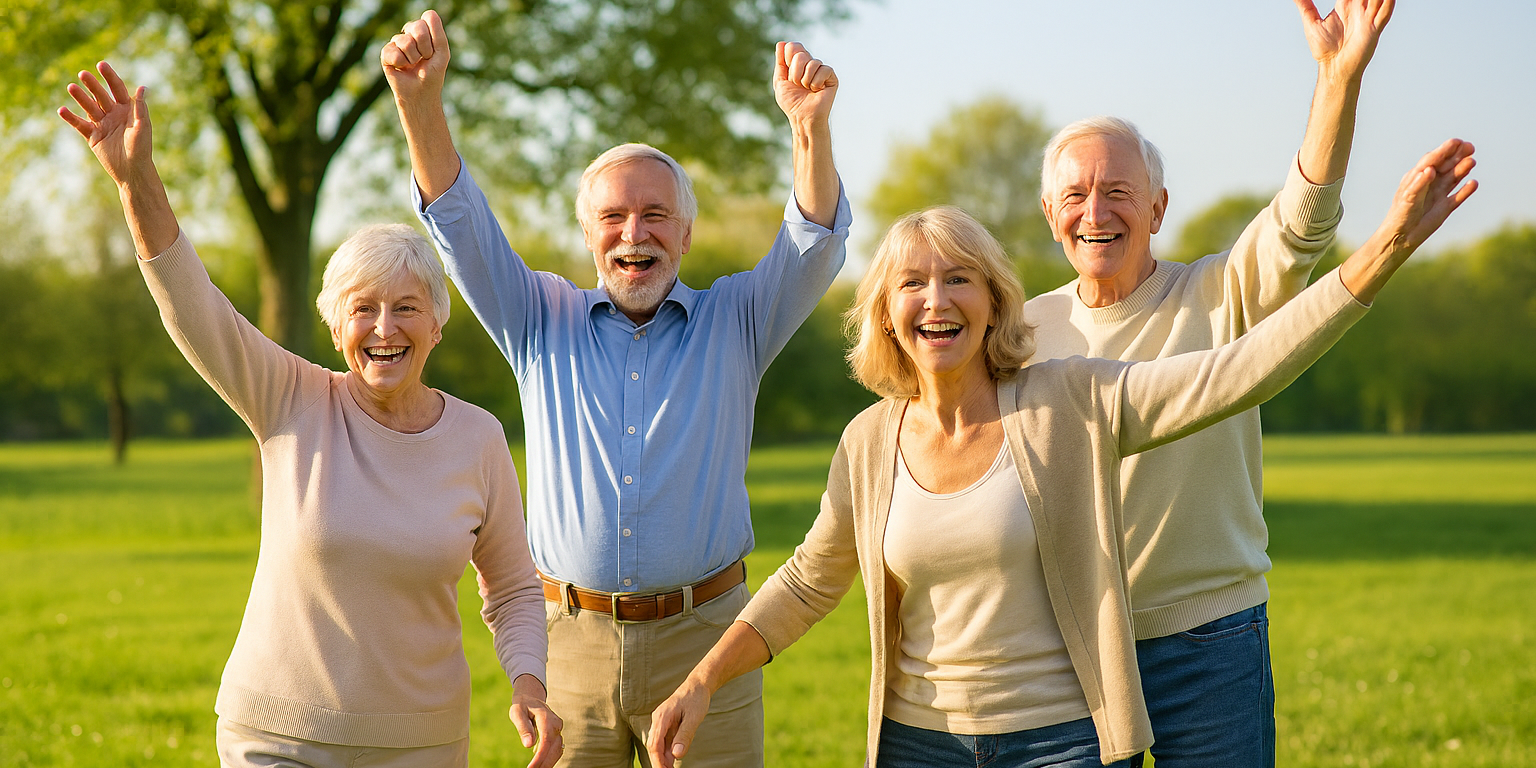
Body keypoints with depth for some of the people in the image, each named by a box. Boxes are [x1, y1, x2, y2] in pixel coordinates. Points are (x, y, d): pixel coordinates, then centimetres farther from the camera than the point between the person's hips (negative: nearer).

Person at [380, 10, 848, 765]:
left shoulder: (732, 321, 6)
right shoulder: (544, 322, 9)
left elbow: (813, 247, -8)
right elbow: (460, 224, -1)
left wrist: (810, 125, -28)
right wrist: (419, 99, -17)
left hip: (702, 637, -1)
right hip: (570, 637, 1)